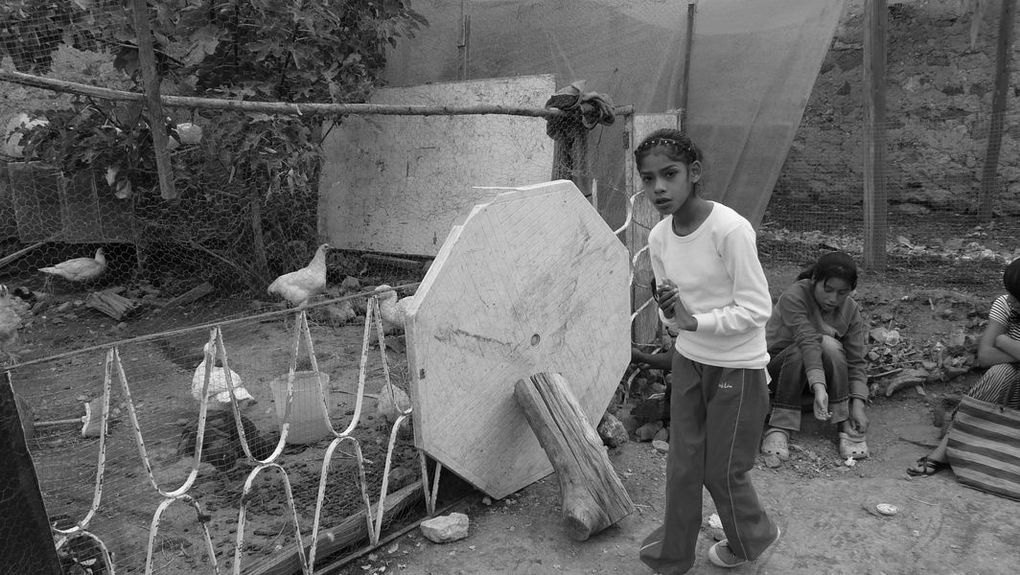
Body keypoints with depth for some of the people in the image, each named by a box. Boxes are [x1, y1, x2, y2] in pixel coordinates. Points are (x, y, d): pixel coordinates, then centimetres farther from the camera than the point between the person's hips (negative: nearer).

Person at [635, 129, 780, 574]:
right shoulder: (658, 237, -4)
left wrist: (694, 320, -27)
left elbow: (757, 309, -20)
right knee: (683, 466, 12)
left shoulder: (730, 229, -24)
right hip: (688, 359, 5)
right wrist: (669, 311, -16)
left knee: (722, 470, 9)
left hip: (737, 368, -5)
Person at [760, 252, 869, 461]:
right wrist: (819, 387, -48)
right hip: (777, 366, -3)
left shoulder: (851, 309, -7)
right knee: (800, 350, -36)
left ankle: (846, 424, -23)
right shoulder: (794, 296, -23)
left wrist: (858, 404, -23)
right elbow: (807, 340, -37)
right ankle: (779, 427, -29)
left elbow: (856, 362, -10)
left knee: (829, 345, -29)